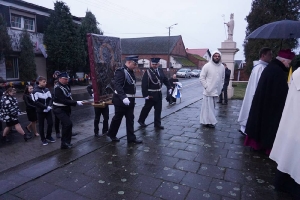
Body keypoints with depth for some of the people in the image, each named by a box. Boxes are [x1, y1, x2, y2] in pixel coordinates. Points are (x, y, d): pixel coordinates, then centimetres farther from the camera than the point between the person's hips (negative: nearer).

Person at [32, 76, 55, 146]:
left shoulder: (47, 89, 5)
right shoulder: (35, 91, -11)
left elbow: (50, 98, 5)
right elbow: (36, 102, -16)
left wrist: (49, 106, -13)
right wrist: (45, 107, -19)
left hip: (48, 110, 4)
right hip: (40, 111, -4)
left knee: (50, 123, 4)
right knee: (41, 125, 6)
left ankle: (48, 136, 25)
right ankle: (43, 139, 20)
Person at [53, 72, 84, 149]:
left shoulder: (65, 86, 4)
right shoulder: (58, 88, -23)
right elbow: (64, 101, -28)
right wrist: (76, 103, -28)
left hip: (65, 108, 9)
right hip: (59, 109, -9)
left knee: (66, 125, 16)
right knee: (68, 124, -18)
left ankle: (66, 142, 30)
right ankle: (64, 143, -4)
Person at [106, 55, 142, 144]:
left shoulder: (130, 72, 11)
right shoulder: (120, 71, -17)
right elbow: (117, 86, -28)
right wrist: (123, 97, -38)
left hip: (130, 100, 8)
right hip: (121, 100, -8)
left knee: (130, 119, 9)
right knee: (117, 118, 9)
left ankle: (131, 138, 17)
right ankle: (111, 134, 31)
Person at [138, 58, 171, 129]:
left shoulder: (160, 71, 5)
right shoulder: (147, 72, -13)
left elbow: (165, 79, 14)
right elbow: (144, 84, -17)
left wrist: (169, 87, 6)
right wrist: (145, 95, -19)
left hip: (159, 94, 5)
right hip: (151, 94, -5)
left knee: (158, 109, 8)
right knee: (147, 108, 10)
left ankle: (157, 124, 19)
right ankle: (141, 120, 32)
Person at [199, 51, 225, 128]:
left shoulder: (222, 67, 7)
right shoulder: (207, 65, -7)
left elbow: (222, 78, 17)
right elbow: (201, 77, -7)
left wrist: (220, 87, 9)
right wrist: (206, 86, -12)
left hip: (216, 91, 5)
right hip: (208, 91, -5)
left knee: (211, 106, 11)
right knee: (208, 106, -3)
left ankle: (206, 121, 21)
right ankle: (208, 121, 6)